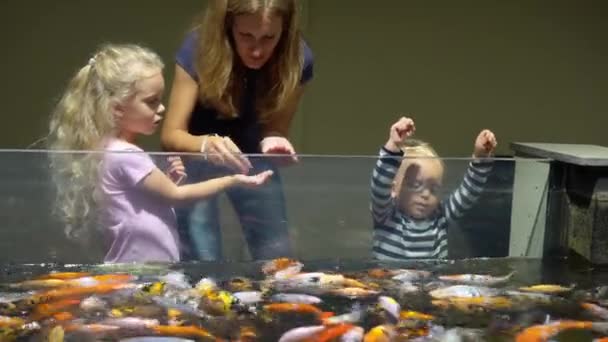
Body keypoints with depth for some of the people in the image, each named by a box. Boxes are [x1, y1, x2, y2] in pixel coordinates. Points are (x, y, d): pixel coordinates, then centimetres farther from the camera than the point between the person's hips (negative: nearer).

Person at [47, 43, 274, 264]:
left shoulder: (120, 152, 10)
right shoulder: (124, 156, -18)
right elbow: (175, 195, -12)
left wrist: (168, 180, 1)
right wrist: (233, 180, -8)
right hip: (137, 272, -9)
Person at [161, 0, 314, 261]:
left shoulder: (297, 58, -24)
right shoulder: (200, 47, -28)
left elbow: (275, 129, -15)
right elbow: (171, 134, -27)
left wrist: (274, 143, -38)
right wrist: (207, 144, -48)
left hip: (253, 158, 2)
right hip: (197, 160, -2)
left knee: (278, 259, 1)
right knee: (204, 265, -7)